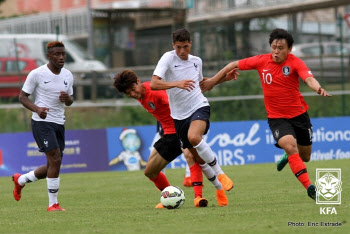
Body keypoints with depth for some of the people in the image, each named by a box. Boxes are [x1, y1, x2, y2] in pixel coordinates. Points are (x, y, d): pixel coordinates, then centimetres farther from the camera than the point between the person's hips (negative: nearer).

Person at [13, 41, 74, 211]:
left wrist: (67, 98, -7)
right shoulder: (37, 74, -9)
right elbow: (22, 96, -5)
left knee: (53, 166, 10)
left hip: (59, 124, 7)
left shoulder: (68, 75, 8)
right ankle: (53, 204, -10)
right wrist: (37, 109, -23)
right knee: (56, 159, -19)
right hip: (41, 122, -7)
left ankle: (20, 180, 36)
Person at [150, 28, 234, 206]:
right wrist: (177, 83, -34)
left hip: (199, 107, 0)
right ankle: (219, 189, 25)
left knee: (194, 137, -32)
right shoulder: (168, 58, -7)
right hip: (179, 115, 1)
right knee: (198, 158, 5)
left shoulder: (196, 61, 7)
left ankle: (220, 174, -19)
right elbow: (154, 84, -21)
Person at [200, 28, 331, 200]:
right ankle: (309, 188, -27)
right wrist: (213, 81, 9)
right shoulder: (262, 61, -7)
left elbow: (309, 78, -33)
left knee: (304, 157, 13)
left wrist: (318, 88, -55)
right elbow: (234, 65, 6)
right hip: (276, 117, 0)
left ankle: (288, 156, 51)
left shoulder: (295, 63, -14)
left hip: (299, 114, 1)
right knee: (290, 145, -27)